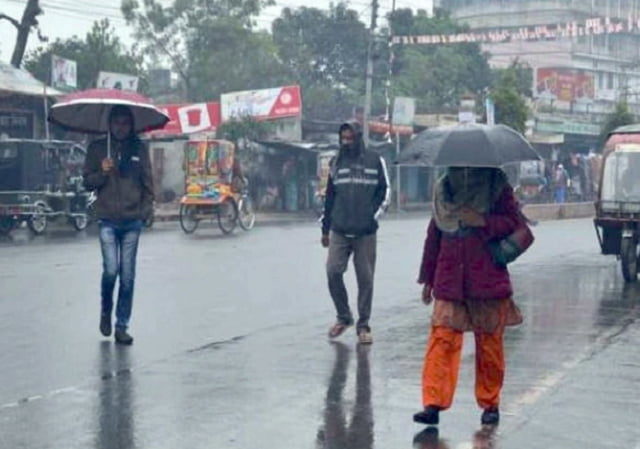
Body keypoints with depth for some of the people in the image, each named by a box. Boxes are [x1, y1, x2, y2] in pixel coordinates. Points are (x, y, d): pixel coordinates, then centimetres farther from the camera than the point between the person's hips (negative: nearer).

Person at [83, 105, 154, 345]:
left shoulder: (139, 149, 8)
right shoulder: (97, 148, 5)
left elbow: (148, 183, 10)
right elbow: (87, 182, 7)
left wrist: (146, 210, 1)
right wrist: (102, 173, -12)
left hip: (132, 220, 1)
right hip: (108, 220, -1)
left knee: (128, 276, 2)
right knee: (111, 270, -11)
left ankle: (122, 326, 11)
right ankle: (106, 310, 18)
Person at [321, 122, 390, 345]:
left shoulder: (375, 161, 3)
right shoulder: (336, 163, 11)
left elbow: (384, 192, 5)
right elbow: (330, 196, 15)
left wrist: (374, 215, -7)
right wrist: (325, 228, 14)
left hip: (365, 232, -2)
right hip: (339, 231, 2)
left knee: (365, 278, 1)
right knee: (333, 271, -9)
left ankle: (363, 325, 12)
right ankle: (343, 317, 11)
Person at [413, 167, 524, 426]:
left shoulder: (497, 186, 2)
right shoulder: (443, 188, 12)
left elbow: (514, 223, -3)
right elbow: (434, 235, 16)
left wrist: (482, 221, -18)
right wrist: (428, 278, 17)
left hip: (488, 282, -2)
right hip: (449, 283, 2)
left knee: (489, 344, 6)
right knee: (442, 339, -8)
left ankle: (490, 404, 20)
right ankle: (433, 404, -9)